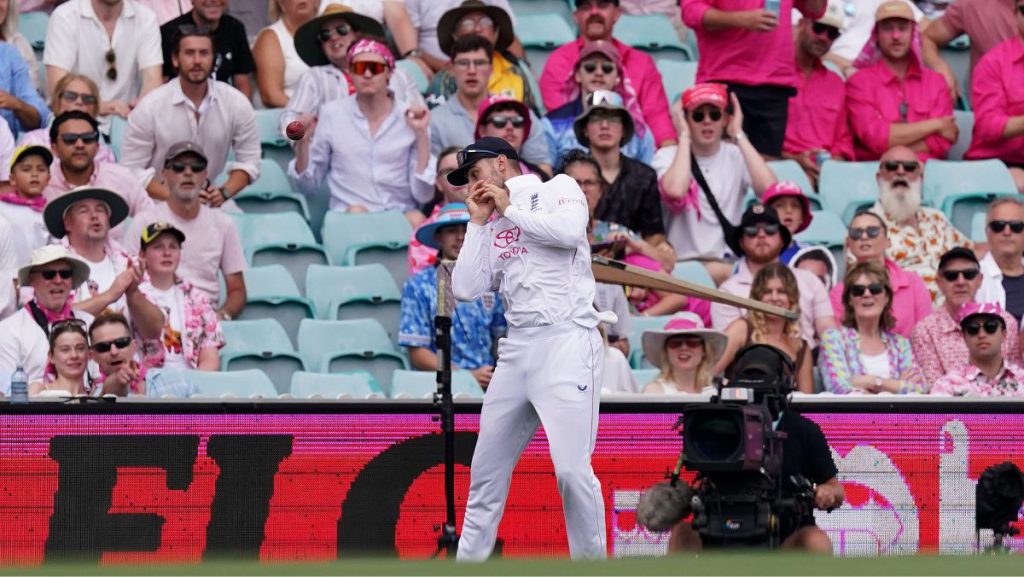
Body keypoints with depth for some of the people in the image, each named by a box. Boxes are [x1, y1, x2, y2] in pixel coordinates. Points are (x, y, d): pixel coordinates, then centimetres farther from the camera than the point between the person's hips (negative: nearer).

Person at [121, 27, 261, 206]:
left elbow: (249, 162, 6)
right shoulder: (149, 108, -9)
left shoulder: (237, 103, -2)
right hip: (160, 204, -3)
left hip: (212, 202, 3)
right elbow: (132, 170, -8)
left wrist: (225, 192, -13)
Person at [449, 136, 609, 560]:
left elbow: (570, 231, -15)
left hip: (566, 339, -7)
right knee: (486, 467, 9)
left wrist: (510, 209, -3)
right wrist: (478, 222, 9)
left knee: (571, 469, -16)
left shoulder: (558, 189, 6)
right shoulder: (492, 228, 21)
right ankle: (468, 566, 18)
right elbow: (466, 289, 11)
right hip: (518, 346, 7)